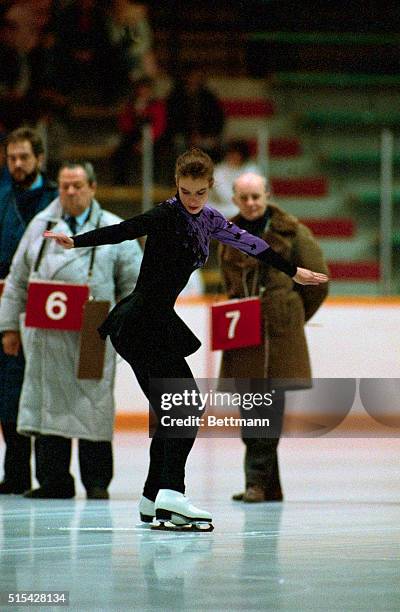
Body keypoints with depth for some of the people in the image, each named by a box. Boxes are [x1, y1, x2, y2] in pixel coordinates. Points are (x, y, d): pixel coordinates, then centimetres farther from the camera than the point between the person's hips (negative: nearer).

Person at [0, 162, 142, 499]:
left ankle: (97, 482, 4)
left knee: (94, 407, -3)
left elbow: (133, 283, 8)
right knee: (47, 405, 0)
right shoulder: (41, 226, 14)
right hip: (46, 335, 2)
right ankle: (53, 481, 6)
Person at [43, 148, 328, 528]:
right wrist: (75, 241, -37)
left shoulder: (207, 219, 13)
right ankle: (170, 494, -24)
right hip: (142, 322, -9)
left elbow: (247, 243, 22)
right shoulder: (168, 215, -13)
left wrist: (294, 272, 31)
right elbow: (125, 230, -25)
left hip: (157, 325, 9)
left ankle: (153, 499, 18)